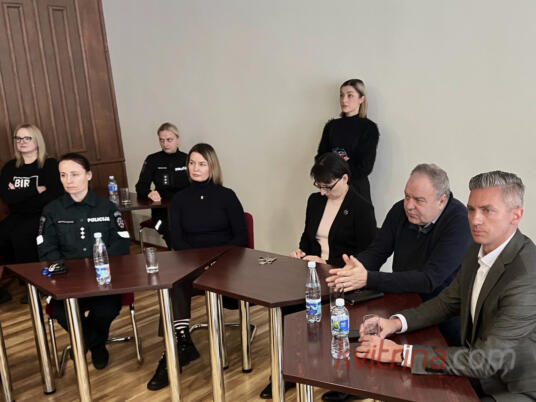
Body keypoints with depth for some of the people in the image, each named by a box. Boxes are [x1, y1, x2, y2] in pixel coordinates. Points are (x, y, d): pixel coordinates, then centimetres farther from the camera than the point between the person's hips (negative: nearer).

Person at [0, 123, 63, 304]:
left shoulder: (50, 164, -1)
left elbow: (54, 196, -13)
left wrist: (19, 195, -7)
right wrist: (36, 190, -11)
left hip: (43, 215, -5)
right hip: (18, 215, 5)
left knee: (19, 235, -30)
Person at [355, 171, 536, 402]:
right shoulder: (478, 250, -3)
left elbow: (486, 360, -29)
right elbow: (448, 302, 8)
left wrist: (401, 354, -30)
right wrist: (396, 322, -10)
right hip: (477, 374, 7)